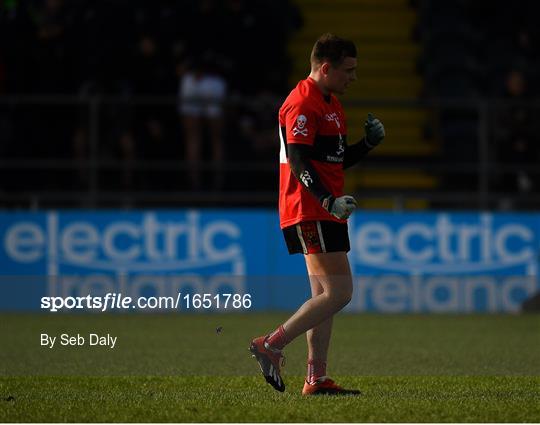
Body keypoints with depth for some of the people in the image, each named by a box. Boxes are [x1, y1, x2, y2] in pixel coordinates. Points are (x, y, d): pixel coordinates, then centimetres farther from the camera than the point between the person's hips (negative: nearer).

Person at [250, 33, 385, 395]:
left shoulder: (330, 103, 19)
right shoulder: (302, 104, -14)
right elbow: (299, 162, -22)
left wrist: (369, 142, 8)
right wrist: (329, 201, -30)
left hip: (324, 213, 11)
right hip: (310, 213, -11)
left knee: (324, 295, 11)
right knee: (339, 292, -14)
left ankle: (316, 379, 13)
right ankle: (271, 346, -12)